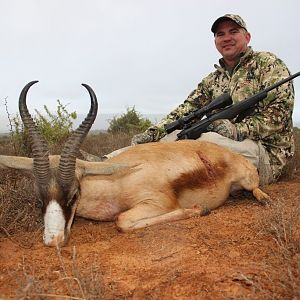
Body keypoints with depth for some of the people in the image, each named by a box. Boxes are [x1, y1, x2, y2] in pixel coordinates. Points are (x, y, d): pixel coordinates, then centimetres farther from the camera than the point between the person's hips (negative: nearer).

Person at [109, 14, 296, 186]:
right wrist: (152, 133, -9)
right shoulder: (213, 80, 17)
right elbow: (186, 110, 7)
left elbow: (280, 112, -11)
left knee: (207, 140, -32)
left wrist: (237, 129, -25)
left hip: (268, 153, -6)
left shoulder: (269, 63, 1)